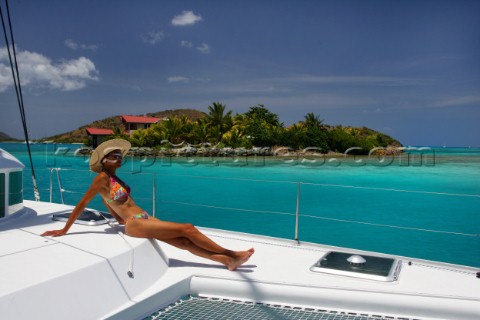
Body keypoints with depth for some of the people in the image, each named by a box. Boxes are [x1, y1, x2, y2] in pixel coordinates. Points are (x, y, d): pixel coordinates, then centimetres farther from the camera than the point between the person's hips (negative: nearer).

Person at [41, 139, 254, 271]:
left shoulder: (113, 179, 14)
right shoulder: (102, 178, -9)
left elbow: (110, 206, 23)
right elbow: (82, 204, -5)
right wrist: (64, 230, 0)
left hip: (142, 220, 8)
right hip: (136, 224, -8)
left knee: (184, 242, -3)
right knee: (187, 229, -13)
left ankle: (227, 260, -5)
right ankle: (229, 254, -6)